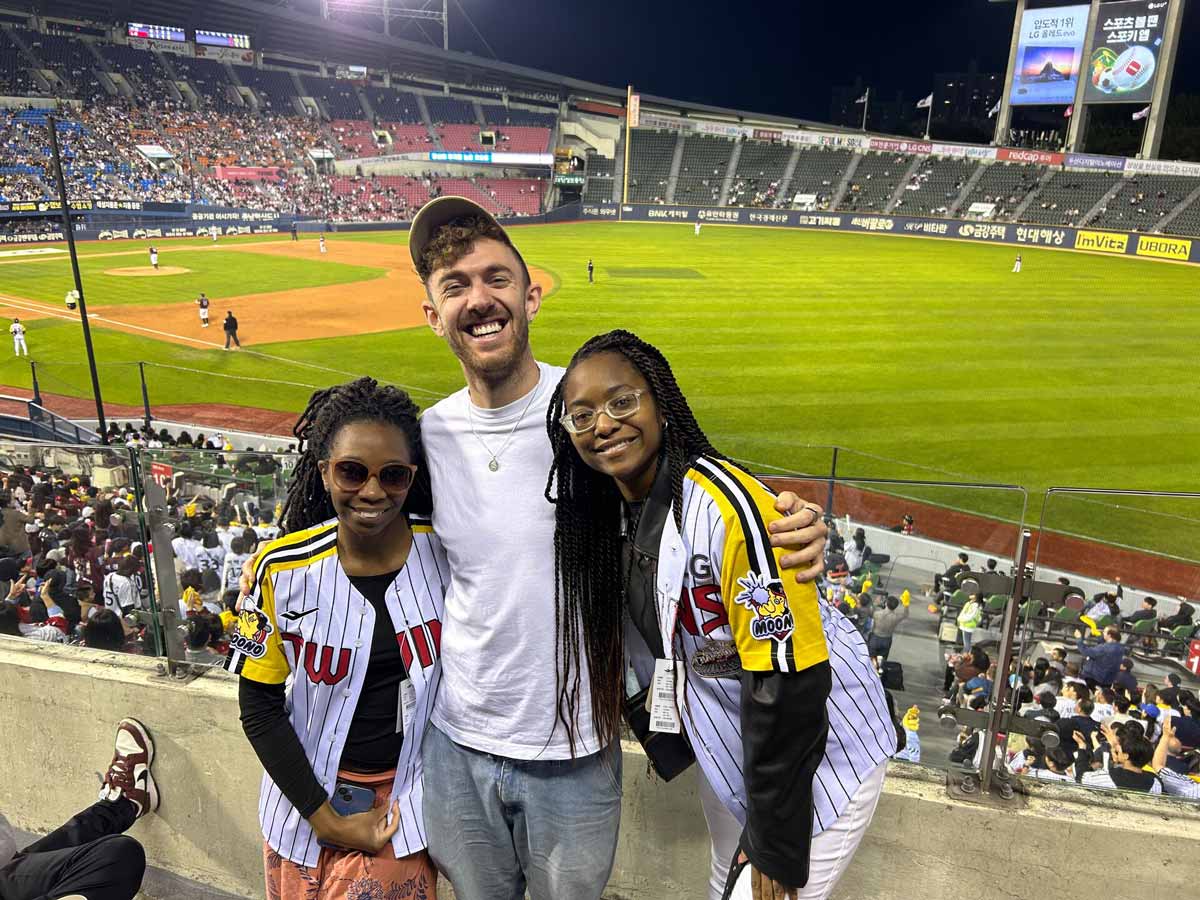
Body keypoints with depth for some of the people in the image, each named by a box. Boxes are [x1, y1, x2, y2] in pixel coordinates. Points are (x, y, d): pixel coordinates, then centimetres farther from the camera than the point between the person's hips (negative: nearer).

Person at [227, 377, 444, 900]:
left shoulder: (441, 548, -14)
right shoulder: (282, 568, -16)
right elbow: (258, 704, -8)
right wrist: (324, 816, -11)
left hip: (407, 797, 0)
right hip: (307, 797, 1)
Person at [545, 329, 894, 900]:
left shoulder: (728, 505, -31)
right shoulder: (609, 507, -7)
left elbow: (788, 677, -27)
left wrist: (777, 846, -19)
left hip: (819, 744, -7)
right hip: (726, 737, 7)